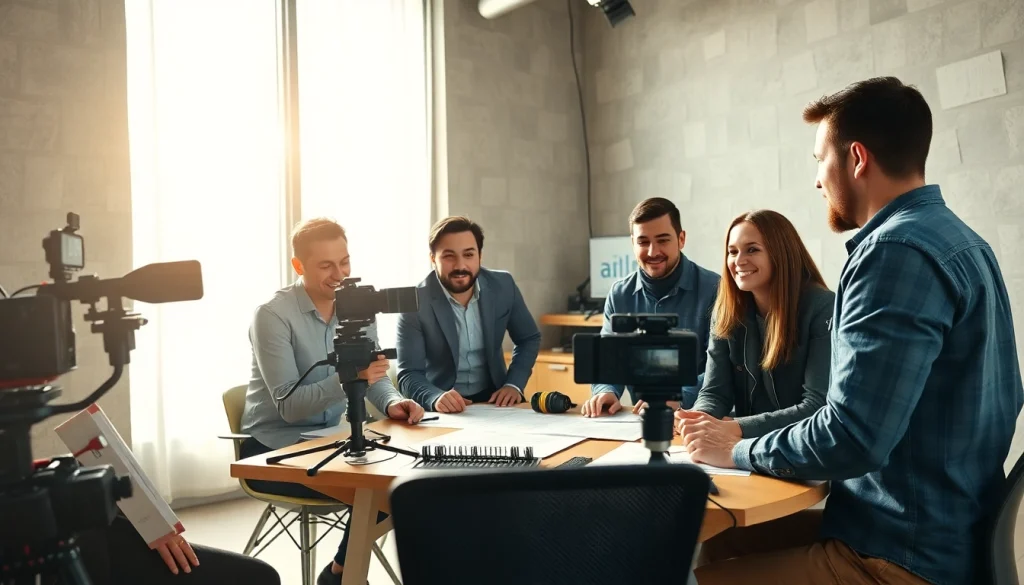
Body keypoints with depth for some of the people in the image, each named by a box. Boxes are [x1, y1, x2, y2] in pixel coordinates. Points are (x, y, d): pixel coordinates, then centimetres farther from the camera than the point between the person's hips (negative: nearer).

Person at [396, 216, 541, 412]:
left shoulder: (503, 285, -6)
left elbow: (528, 339, 8)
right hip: (440, 408, -2)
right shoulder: (414, 302, -15)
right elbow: (409, 374, -15)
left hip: (493, 398, 2)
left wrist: (513, 385, -7)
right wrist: (436, 398, -35)